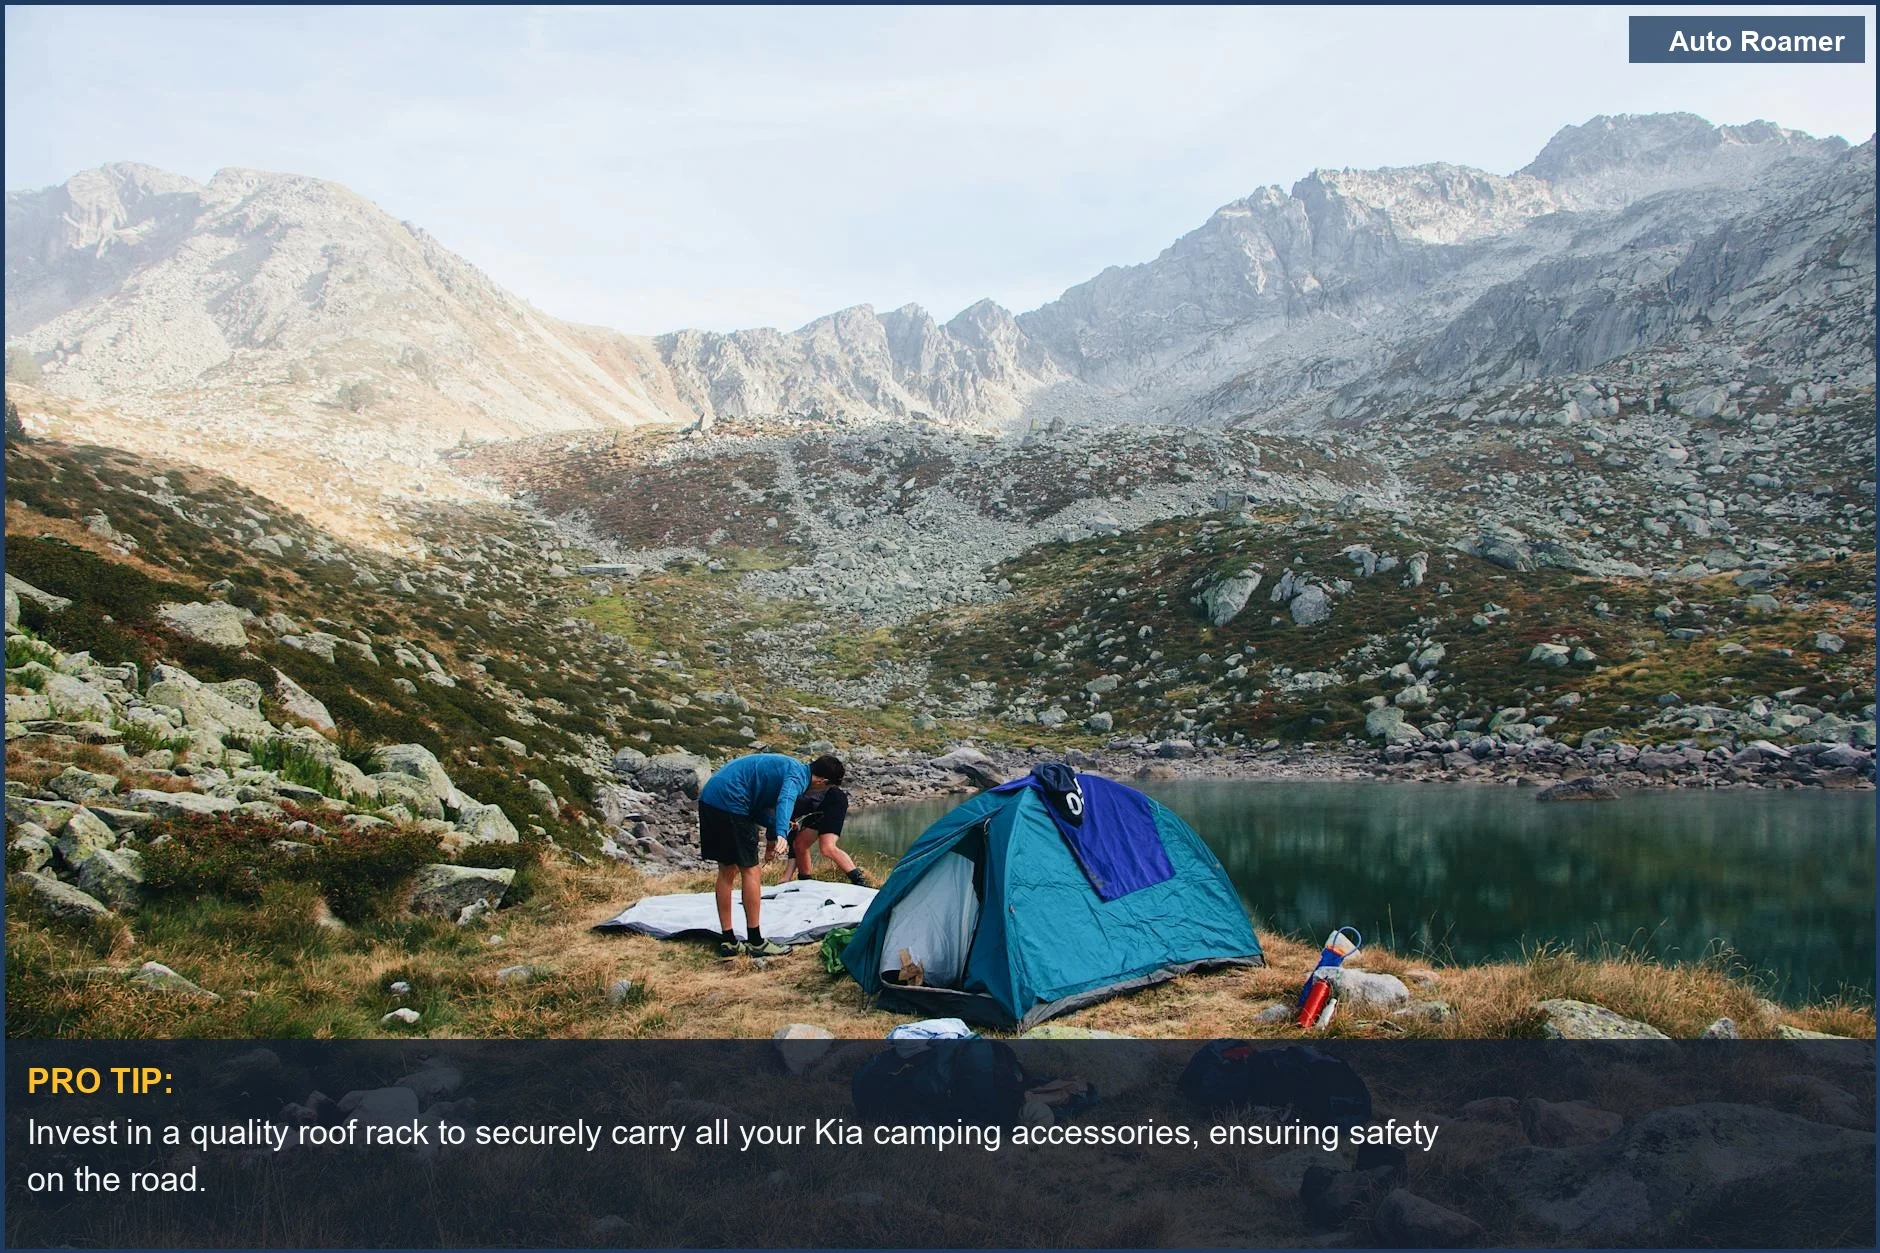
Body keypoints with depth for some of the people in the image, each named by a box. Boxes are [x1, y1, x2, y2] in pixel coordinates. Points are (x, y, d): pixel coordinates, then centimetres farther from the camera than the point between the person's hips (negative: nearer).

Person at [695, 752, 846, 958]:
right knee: (750, 871, -2)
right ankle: (755, 942, 2)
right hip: (730, 802, -10)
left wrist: (777, 825, 15)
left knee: (727, 870, 13)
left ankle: (727, 941, 16)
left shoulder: (786, 766, 22)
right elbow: (786, 800, -29)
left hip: (709, 799, 10)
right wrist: (781, 833, -44)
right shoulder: (798, 775, -6)